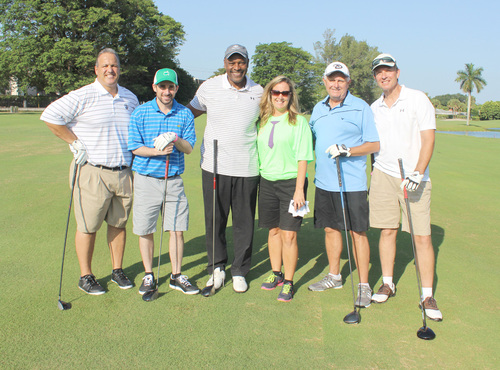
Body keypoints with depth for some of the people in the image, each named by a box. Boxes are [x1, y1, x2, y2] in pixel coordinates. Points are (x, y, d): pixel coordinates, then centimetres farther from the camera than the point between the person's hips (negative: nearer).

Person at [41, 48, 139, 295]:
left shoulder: (130, 98, 11)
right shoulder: (83, 96, -8)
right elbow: (50, 116, -9)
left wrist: (134, 157, 16)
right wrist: (75, 143, -10)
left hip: (124, 172, 5)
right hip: (93, 172, -5)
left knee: (119, 224, 12)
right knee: (88, 226, 3)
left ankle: (117, 270, 27)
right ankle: (85, 277, 18)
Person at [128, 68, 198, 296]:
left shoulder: (185, 114, 5)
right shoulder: (141, 113, -1)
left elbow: (189, 147, 2)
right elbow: (134, 147, -3)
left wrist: (177, 141, -19)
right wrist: (158, 151, -19)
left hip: (174, 180, 1)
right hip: (146, 179, -1)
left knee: (177, 230, 2)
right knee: (145, 231, 5)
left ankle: (176, 277, 17)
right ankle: (148, 276, 22)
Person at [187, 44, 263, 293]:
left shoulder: (258, 92, 5)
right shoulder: (209, 88, 1)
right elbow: (191, 111, 14)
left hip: (247, 169, 1)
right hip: (214, 167, 0)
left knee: (244, 223, 7)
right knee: (214, 220, 7)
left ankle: (239, 271, 23)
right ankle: (217, 267, 26)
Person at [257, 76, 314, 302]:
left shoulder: (299, 122, -4)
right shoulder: (262, 121, 10)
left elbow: (303, 158, -7)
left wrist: (299, 189, -13)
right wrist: (258, 177, 9)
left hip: (291, 182, -4)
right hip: (267, 181, 5)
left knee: (289, 234, -4)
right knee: (273, 231, 13)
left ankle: (288, 283, 9)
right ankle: (276, 274, 29)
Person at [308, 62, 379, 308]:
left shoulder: (361, 108, -4)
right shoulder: (318, 109, 14)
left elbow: (374, 144, -7)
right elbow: (312, 138, 26)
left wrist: (347, 150, -19)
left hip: (352, 183, -5)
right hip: (324, 182, 6)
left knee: (357, 232, -1)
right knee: (330, 229, 13)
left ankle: (363, 285, 9)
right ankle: (334, 276, 29)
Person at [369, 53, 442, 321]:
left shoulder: (418, 99, -2)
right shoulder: (374, 108, 11)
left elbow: (428, 138, -8)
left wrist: (418, 173, -18)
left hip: (414, 178, -3)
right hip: (383, 175, 4)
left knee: (422, 236, -4)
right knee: (387, 230, 6)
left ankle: (427, 296, 6)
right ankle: (387, 284, 20)